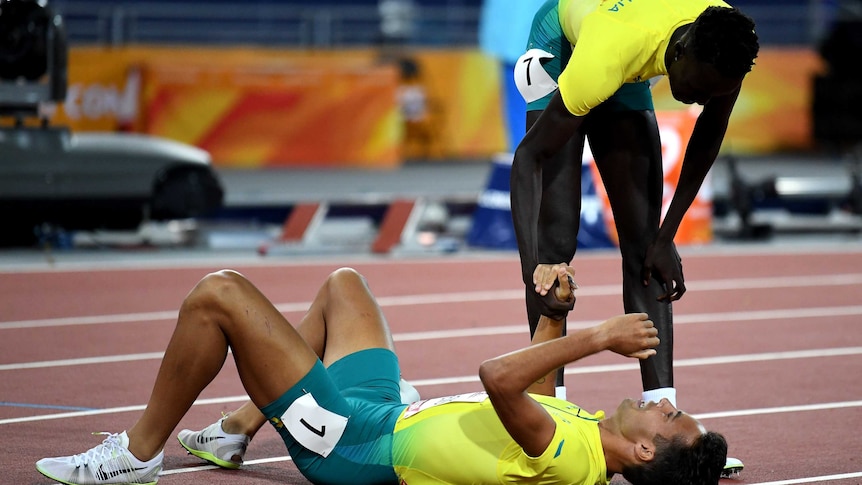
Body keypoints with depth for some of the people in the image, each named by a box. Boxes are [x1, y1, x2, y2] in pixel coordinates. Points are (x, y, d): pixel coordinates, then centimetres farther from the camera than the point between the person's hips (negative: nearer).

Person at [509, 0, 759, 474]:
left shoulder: (722, 49, -31)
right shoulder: (607, 54, -45)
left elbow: (708, 137, -10)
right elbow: (529, 156, -38)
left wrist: (668, 235, -10)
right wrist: (532, 268, -47)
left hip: (628, 76, 5)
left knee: (644, 243, -3)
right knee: (556, 239, -14)